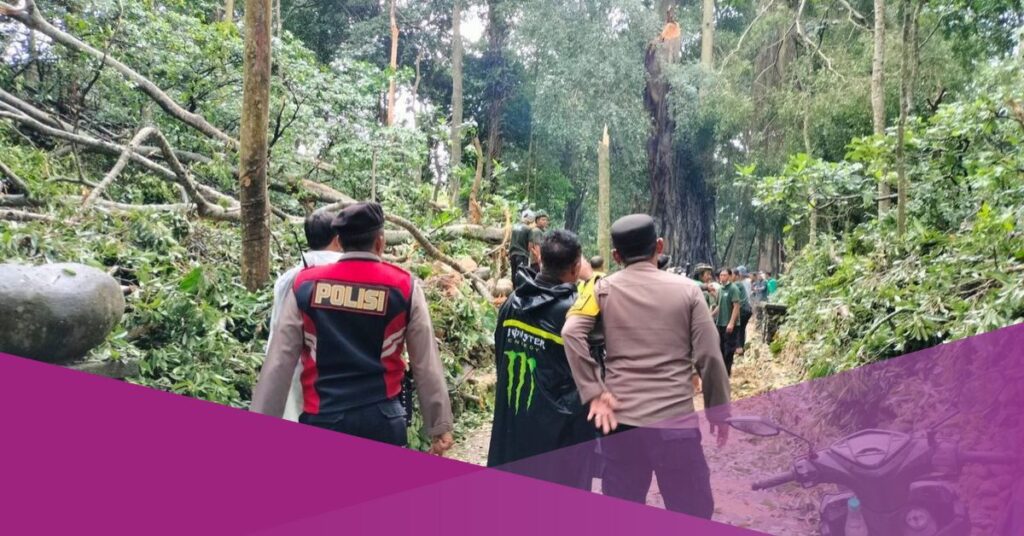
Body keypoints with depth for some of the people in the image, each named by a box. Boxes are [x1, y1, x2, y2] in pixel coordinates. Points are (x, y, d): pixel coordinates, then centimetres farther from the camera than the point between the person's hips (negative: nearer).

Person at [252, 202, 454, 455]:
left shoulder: (305, 285, 0)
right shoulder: (403, 287, -2)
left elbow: (278, 363, 1)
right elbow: (426, 364, 2)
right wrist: (440, 425, 11)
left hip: (321, 419, 1)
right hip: (381, 419, 0)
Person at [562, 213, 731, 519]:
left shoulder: (604, 289, 3)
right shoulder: (686, 290, 1)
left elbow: (572, 334, -12)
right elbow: (709, 356, -2)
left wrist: (594, 393, -9)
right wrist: (719, 410, 10)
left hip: (620, 420, 2)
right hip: (675, 420, -1)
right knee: (693, 514, 12)